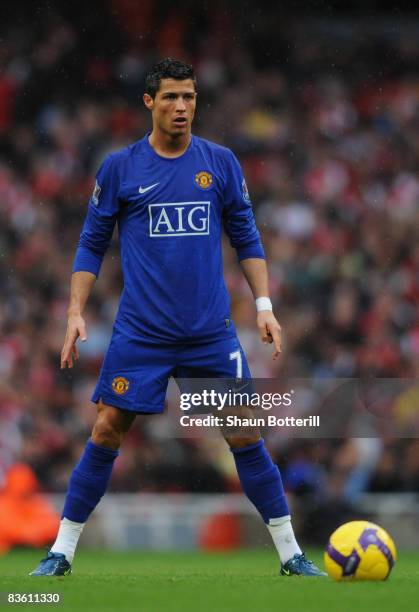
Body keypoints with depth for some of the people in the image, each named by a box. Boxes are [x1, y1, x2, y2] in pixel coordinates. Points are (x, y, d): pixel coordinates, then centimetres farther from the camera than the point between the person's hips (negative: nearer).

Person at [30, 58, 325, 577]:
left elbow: (247, 239, 11)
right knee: (106, 432, -3)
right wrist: (75, 313, -2)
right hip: (140, 333, -1)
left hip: (211, 332, 1)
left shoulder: (220, 163, 5)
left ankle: (291, 554, 7)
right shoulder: (119, 168, 1)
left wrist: (264, 306, 2)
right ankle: (61, 551, 9)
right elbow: (92, 245, 6)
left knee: (246, 435, -2)